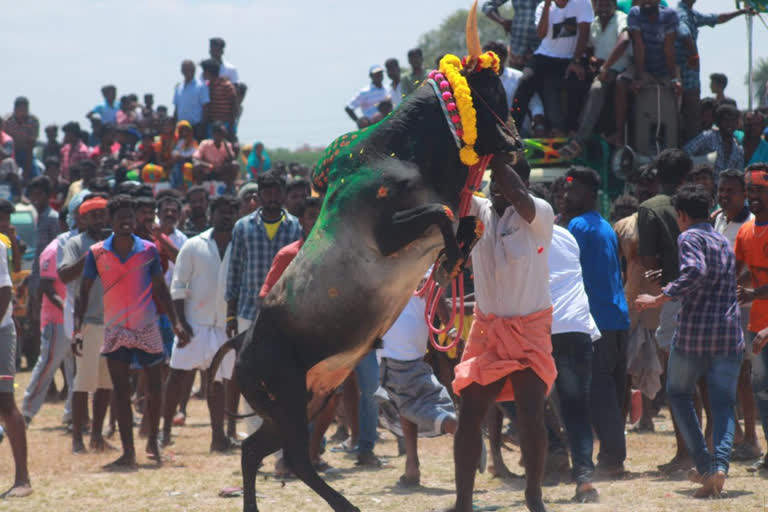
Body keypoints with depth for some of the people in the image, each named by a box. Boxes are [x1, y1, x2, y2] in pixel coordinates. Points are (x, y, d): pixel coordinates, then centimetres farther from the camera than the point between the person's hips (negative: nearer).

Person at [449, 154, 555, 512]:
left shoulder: (539, 215, -9)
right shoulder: (478, 211, 2)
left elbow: (518, 198, -30)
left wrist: (497, 156, -28)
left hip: (529, 331, -3)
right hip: (487, 331, 3)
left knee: (531, 418, -10)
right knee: (469, 416, -3)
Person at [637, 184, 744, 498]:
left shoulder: (689, 238, -4)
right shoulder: (724, 243, 19)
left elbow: (695, 272, -24)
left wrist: (660, 299, -20)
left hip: (693, 332, -5)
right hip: (729, 335, 5)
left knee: (679, 393, 16)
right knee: (723, 404, 3)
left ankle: (703, 464, 5)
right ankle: (720, 466, -21)